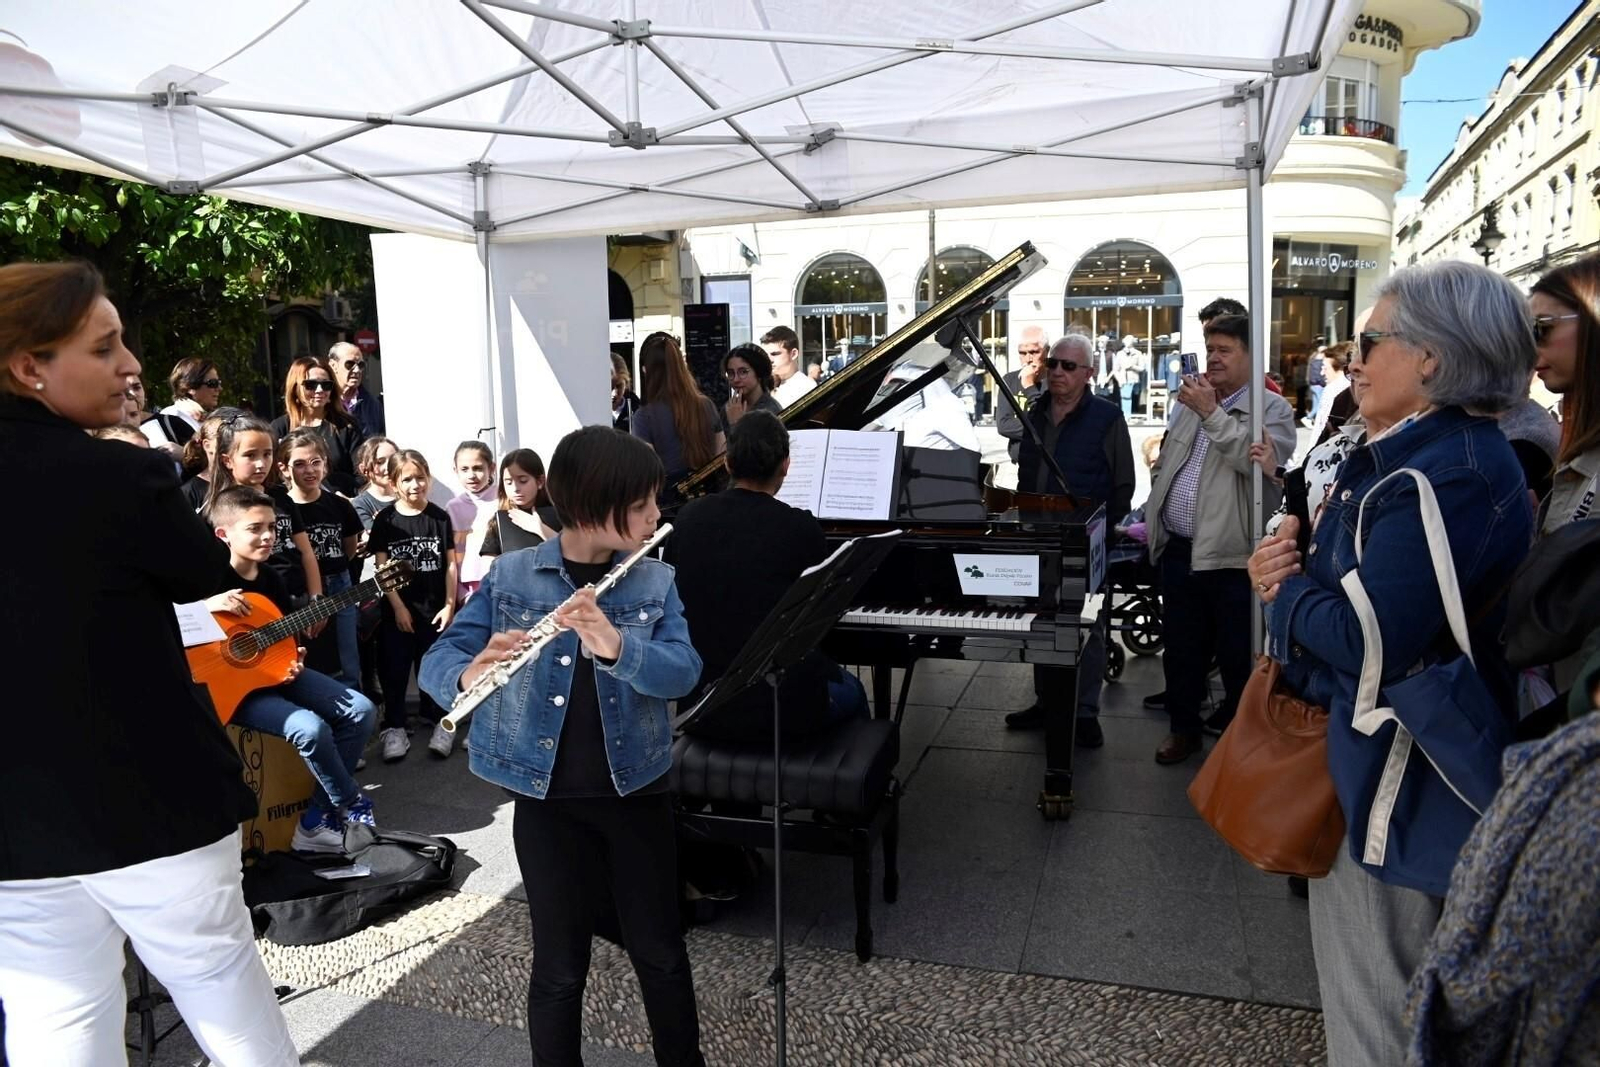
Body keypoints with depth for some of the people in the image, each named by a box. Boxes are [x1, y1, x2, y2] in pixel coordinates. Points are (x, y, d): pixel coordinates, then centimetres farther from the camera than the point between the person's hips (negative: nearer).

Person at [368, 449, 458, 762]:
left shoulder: (439, 517, 0)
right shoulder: (385, 519, -3)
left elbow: (450, 564, 2)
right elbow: (382, 567, -4)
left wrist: (449, 605, -4)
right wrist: (398, 607, -8)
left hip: (434, 607, 0)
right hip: (397, 609, 0)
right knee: (394, 669, 5)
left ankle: (439, 720, 20)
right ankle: (394, 727, 15)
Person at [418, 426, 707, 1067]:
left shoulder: (656, 583, -2)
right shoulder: (509, 578, -5)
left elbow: (683, 672, -15)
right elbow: (436, 661, -9)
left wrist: (618, 646, -35)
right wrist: (469, 676, -32)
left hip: (636, 789, 1)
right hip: (546, 798, -1)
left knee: (660, 951, 13)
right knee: (560, 963, 10)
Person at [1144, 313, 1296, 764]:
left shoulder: (1273, 409, -5)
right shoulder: (1190, 403, 14)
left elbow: (1255, 460, -23)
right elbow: (1163, 465, 22)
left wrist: (1212, 413, -21)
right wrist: (1155, 515, 15)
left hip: (1232, 555, -6)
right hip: (1178, 550, 6)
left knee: (1238, 657, 7)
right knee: (1181, 648, 16)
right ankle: (1184, 727, 31)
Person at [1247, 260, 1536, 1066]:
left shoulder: (1450, 474, -25)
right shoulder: (1417, 453, 10)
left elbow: (1370, 639, -31)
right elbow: (1354, 581, 12)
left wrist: (1284, 588, -12)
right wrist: (1289, 568, -9)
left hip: (1398, 773, -10)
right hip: (1364, 752, 10)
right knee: (1355, 973, 27)